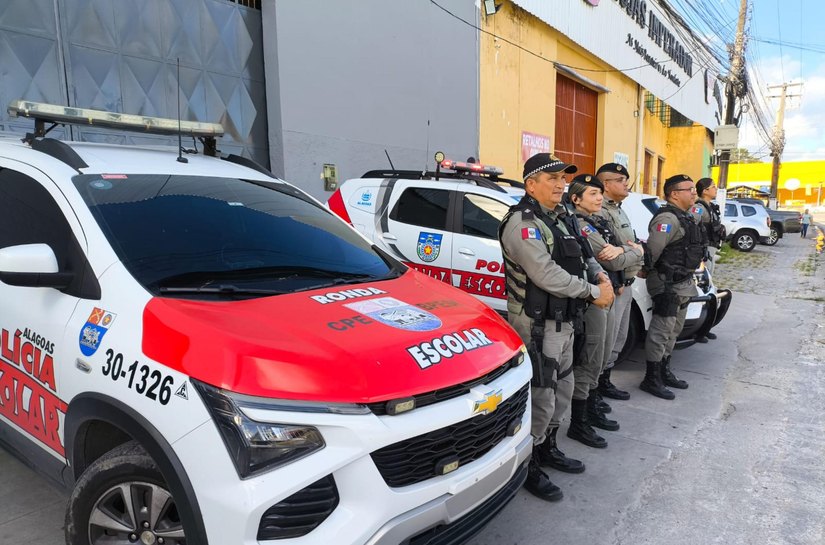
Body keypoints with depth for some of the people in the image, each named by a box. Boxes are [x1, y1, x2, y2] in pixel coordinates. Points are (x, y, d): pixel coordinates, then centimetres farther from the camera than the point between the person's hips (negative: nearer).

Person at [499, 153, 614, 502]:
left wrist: (598, 276, -2)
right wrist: (593, 292, -16)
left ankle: (547, 448, 39)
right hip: (536, 325, -10)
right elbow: (547, 275, -25)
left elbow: (578, 257, 19)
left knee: (562, 390, 21)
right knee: (540, 398, -3)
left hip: (562, 322, 10)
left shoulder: (557, 220, 15)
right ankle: (528, 467, 14)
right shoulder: (523, 223, -17)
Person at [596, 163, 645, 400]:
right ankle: (599, 382, 14)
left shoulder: (620, 211, 16)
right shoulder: (601, 213, -19)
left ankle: (605, 379, 31)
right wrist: (637, 251, -10)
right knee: (607, 339, 0)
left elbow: (636, 244, 19)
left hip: (626, 285, 10)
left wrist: (637, 251, -3)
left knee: (619, 338, 19)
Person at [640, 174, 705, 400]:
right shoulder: (668, 218, -19)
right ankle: (652, 379, 3)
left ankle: (664, 372, 31)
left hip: (682, 283, 11)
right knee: (661, 331, -5)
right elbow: (652, 248, -26)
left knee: (673, 330, 18)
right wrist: (646, 271, -14)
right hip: (667, 284, -11)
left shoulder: (684, 218, 16)